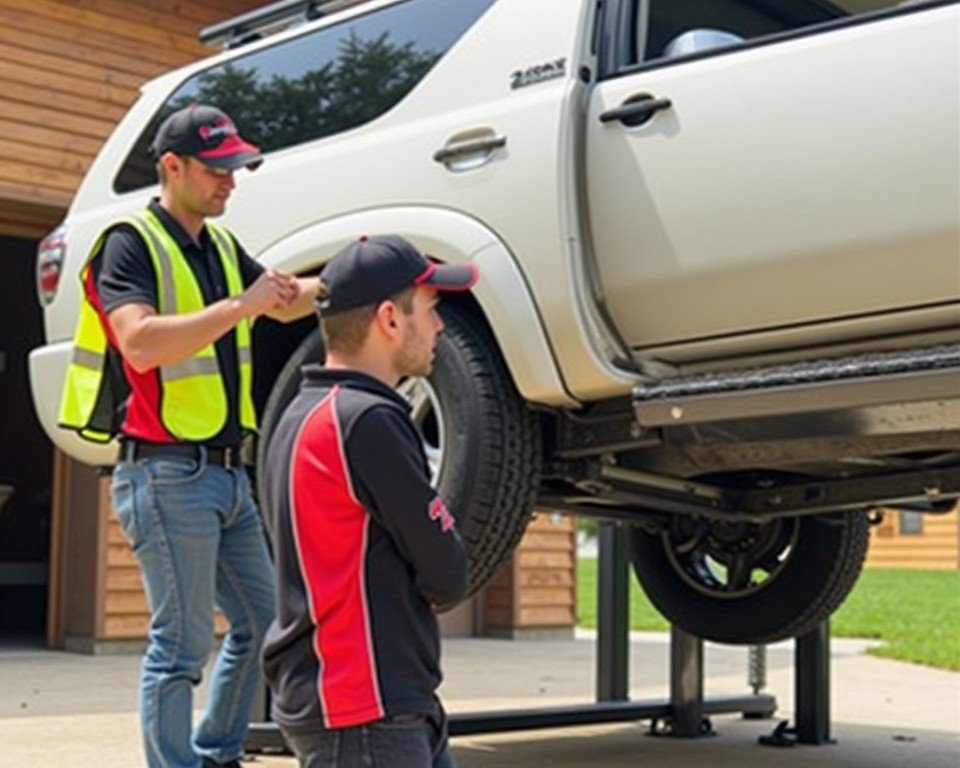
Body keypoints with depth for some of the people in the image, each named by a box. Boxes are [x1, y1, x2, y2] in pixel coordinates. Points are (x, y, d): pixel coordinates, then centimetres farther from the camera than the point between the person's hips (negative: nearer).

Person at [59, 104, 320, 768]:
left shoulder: (222, 247, 16)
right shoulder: (131, 242, -9)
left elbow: (286, 303, 20)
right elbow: (140, 343, -24)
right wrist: (237, 306, -24)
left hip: (226, 472, 9)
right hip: (167, 474, -9)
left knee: (262, 621, 14)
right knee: (182, 644, -4)